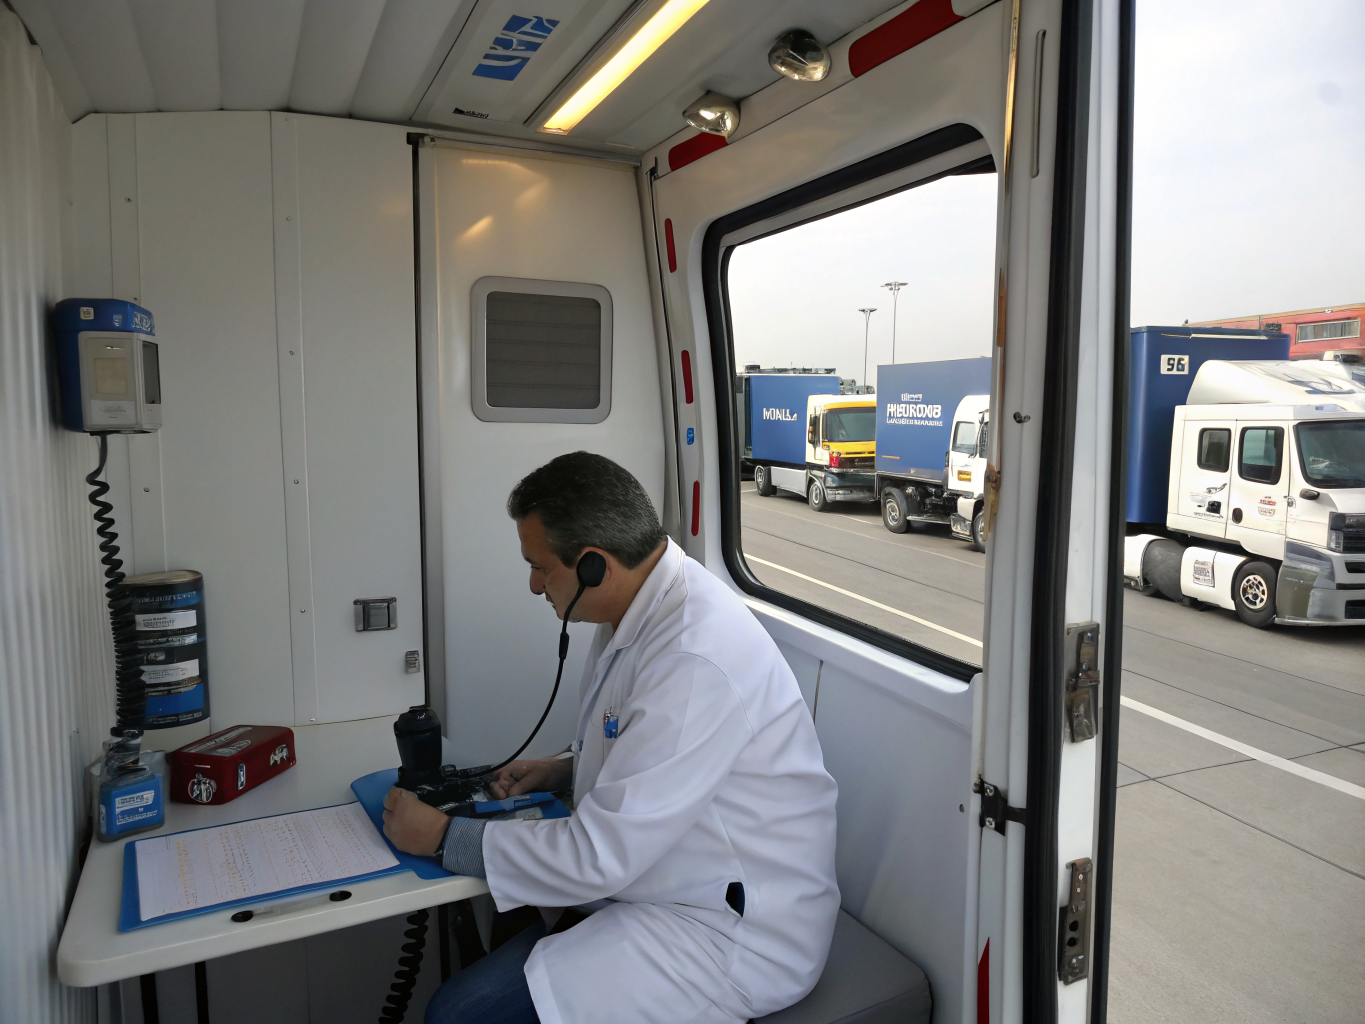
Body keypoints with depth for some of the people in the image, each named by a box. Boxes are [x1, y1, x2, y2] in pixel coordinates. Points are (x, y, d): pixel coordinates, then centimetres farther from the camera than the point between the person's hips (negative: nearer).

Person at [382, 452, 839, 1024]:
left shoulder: (695, 663, -30)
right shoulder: (647, 606, 1)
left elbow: (598, 858, -25)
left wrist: (444, 837, -14)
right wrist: (569, 768, 5)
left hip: (735, 933, -9)